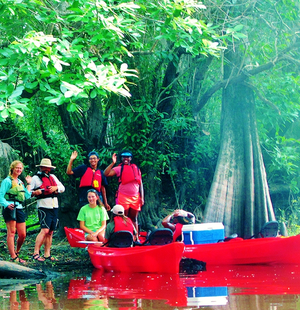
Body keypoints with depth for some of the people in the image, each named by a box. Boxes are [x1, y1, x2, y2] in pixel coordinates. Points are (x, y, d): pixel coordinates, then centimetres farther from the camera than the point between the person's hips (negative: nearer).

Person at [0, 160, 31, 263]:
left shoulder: (20, 182, 22)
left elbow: (27, 196, 15)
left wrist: (28, 184, 17)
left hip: (19, 208, 7)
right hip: (10, 208, -7)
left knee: (22, 235, 4)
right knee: (11, 232, -10)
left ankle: (16, 252, 23)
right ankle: (13, 257, -13)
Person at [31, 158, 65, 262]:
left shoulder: (53, 177, 19)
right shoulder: (36, 178, 4)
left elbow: (62, 188, 21)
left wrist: (56, 188, 0)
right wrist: (35, 193, -19)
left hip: (54, 207, 6)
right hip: (44, 207, -6)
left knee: (50, 232, 5)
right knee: (45, 230, -18)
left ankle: (47, 254, 7)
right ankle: (36, 253, -17)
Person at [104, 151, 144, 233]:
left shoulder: (136, 168, 14)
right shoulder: (119, 168, 3)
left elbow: (140, 184, 13)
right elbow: (106, 173, -11)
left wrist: (142, 197, 6)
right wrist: (113, 163, -16)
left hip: (135, 197, 3)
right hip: (123, 197, -3)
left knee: (134, 219, 7)